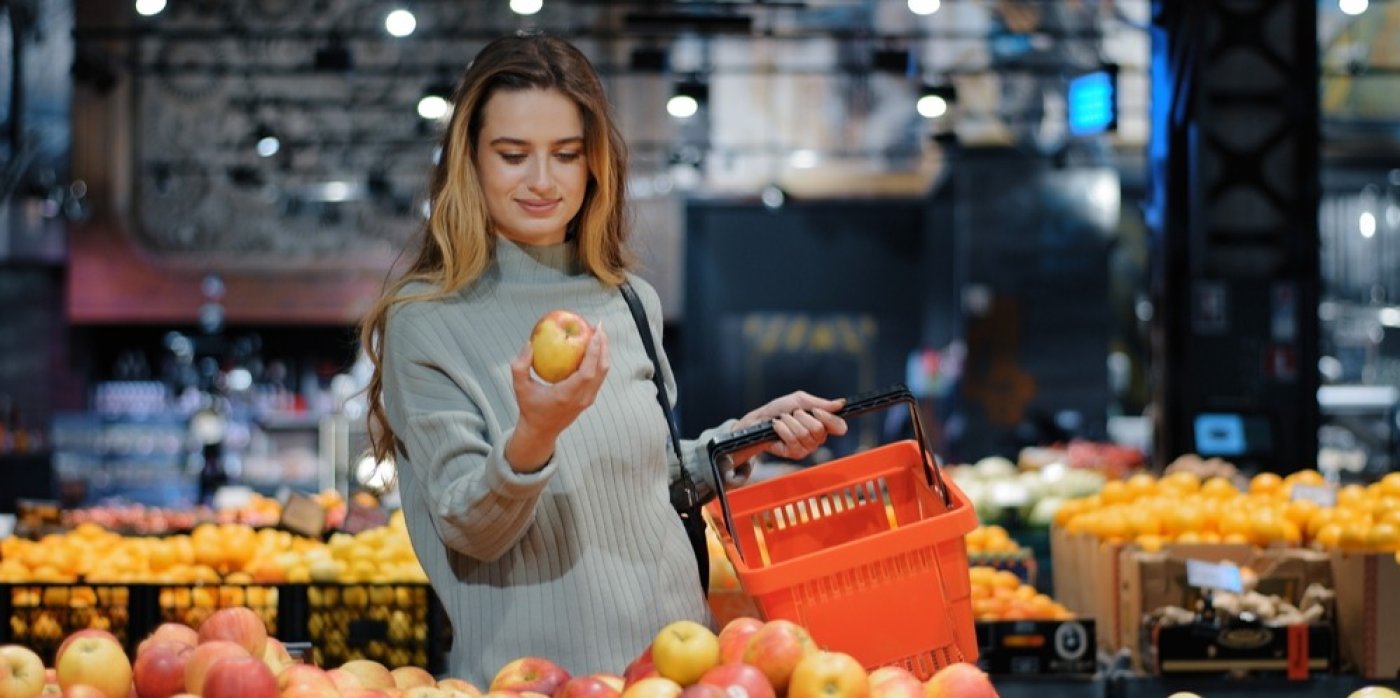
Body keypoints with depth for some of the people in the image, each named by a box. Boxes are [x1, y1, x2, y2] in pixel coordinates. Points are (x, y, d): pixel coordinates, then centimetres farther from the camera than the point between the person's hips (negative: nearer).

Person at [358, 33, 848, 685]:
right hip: (531, 674, -4)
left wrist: (742, 436, 3)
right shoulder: (424, 323, -10)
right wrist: (534, 437, -31)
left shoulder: (634, 304, 4)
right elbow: (469, 532, -15)